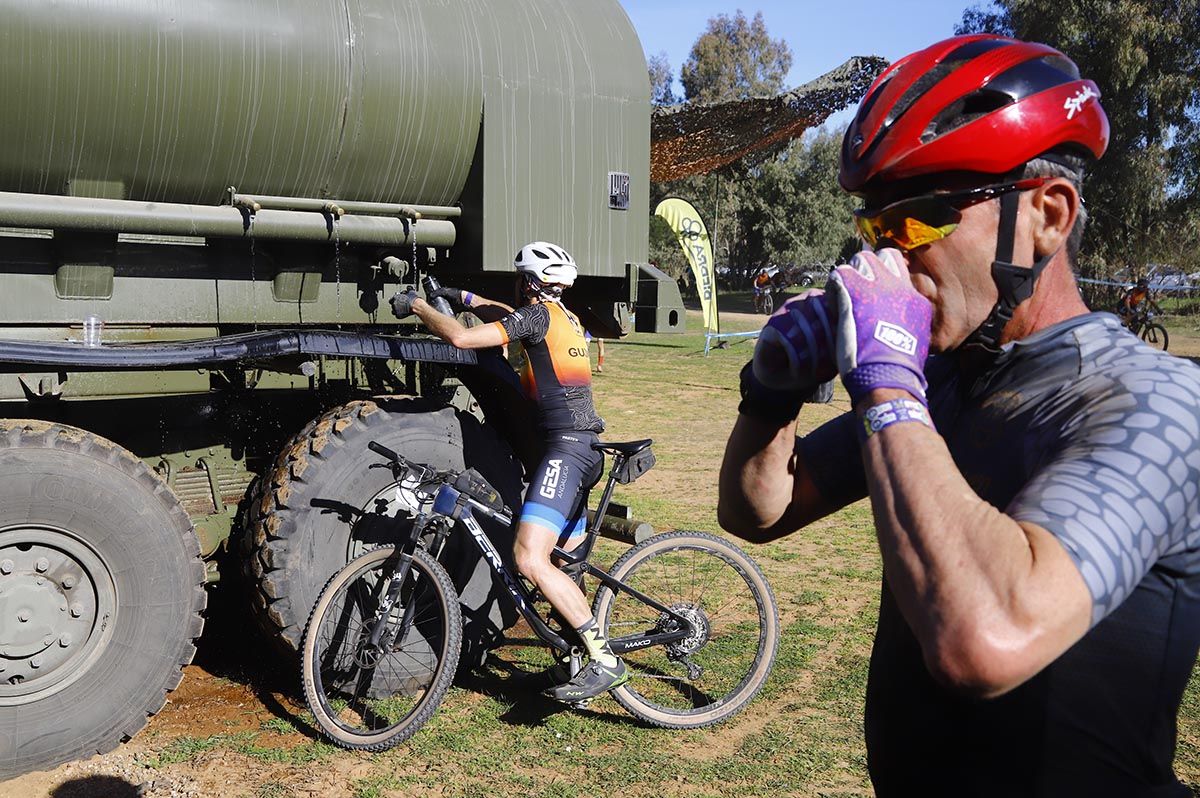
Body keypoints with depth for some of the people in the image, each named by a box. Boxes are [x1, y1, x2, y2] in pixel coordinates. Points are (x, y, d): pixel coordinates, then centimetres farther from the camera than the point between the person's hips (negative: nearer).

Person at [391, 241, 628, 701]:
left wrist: (416, 306, 0)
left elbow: (461, 338, -15)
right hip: (586, 449, 10)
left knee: (529, 557, -19)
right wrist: (464, 298, 38)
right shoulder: (566, 318, 20)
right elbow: (511, 318, 41)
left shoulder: (539, 315, -7)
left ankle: (604, 659, -20)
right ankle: (576, 663, 23)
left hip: (565, 448, -10)